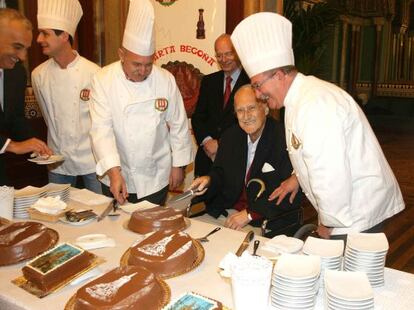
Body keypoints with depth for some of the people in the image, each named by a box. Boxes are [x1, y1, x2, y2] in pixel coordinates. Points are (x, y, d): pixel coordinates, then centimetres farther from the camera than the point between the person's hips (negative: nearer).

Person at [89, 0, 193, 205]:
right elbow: (102, 128, -20)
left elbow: (178, 126, -2)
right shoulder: (103, 80, -14)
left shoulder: (165, 80, -10)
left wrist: (178, 165, 1)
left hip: (156, 177, 0)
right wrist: (114, 171, -30)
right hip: (117, 176, 0)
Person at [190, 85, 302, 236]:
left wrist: (250, 213, -18)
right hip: (227, 212, 6)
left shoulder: (284, 140, -16)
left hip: (269, 221, -6)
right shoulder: (230, 136, 6)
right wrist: (209, 180, -9)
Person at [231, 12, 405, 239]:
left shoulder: (314, 105, -27)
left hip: (358, 215, -9)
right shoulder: (302, 95, 8)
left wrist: (329, 224, -17)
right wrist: (298, 176, 17)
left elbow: (331, 177, -29)